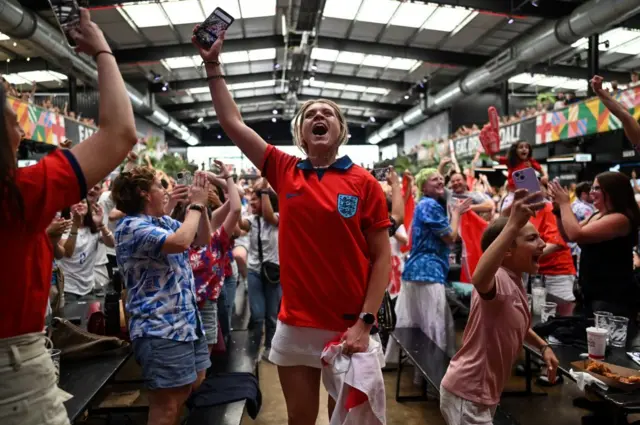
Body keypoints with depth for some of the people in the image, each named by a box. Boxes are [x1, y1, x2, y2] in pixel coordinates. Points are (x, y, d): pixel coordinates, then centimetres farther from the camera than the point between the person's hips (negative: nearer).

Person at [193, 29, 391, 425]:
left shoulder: (364, 182, -5)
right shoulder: (285, 171, 2)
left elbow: (382, 257, -6)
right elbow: (233, 122, 4)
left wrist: (365, 322, -13)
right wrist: (213, 65, 3)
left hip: (349, 328, -2)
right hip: (295, 325, 2)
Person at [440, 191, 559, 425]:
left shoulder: (514, 283, 5)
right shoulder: (499, 279, -23)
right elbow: (479, 279, -50)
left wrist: (543, 347, 12)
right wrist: (513, 225, -54)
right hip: (466, 394, -9)